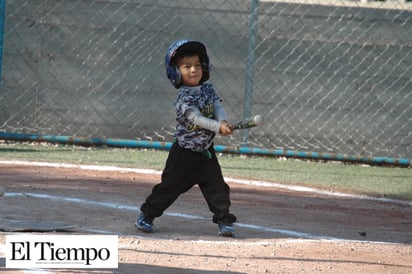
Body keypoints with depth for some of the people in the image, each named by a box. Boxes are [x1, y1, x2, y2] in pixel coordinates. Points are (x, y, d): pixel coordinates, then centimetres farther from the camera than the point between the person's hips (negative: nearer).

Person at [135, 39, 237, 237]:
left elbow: (218, 107, -8)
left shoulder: (209, 90, 4)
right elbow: (196, 118, -26)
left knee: (217, 186, -5)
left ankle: (224, 220, 2)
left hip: (206, 153, 4)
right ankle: (147, 215, 21)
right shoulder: (184, 96, -16)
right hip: (184, 152, -4)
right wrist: (218, 128, -36)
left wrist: (223, 122, -31)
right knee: (170, 186, 5)